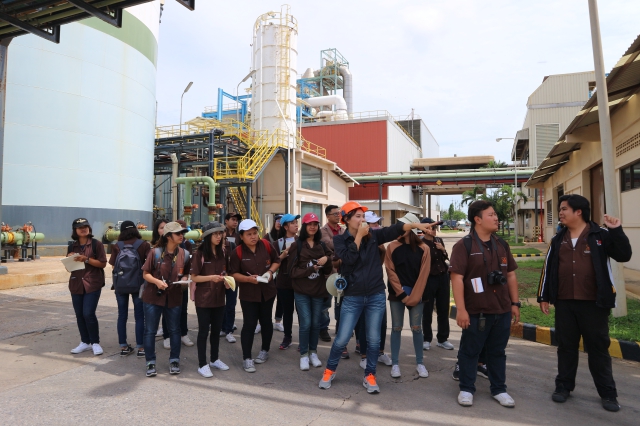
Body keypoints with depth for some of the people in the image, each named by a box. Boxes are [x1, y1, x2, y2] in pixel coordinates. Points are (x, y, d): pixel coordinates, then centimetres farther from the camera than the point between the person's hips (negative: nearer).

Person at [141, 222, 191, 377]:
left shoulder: (185, 254, -1)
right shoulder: (155, 252, -9)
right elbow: (145, 274, -4)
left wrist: (184, 279, -10)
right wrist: (156, 281, -22)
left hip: (174, 298, 2)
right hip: (153, 296, -2)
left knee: (174, 330, 10)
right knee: (150, 330, 6)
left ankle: (174, 360, 27)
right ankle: (150, 362, 21)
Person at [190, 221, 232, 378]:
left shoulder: (224, 252, 3)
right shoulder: (200, 253, -12)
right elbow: (194, 277, -12)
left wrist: (226, 280, -5)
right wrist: (211, 277, -25)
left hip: (219, 297, 5)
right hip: (203, 298, -5)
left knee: (216, 330, 16)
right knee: (204, 330, 4)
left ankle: (214, 359, 31)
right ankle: (202, 364, 16)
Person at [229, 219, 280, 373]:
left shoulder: (266, 245, -7)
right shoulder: (237, 252, -13)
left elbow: (276, 260, 7)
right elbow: (234, 273, -9)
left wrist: (270, 271, -12)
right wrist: (248, 278, -24)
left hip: (267, 291, 3)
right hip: (248, 294, -3)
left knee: (266, 321, 15)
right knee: (249, 324, -2)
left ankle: (265, 351, 34)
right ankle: (246, 358, 9)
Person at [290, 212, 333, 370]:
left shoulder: (322, 245, 6)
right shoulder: (296, 246, -4)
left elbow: (328, 270, 6)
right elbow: (293, 271, -8)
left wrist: (327, 260, -15)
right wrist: (311, 269, -21)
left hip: (319, 290, 3)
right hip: (302, 291, -3)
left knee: (316, 323, 9)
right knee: (305, 323, -4)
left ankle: (313, 353, 26)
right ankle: (304, 355, 14)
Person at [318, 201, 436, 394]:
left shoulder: (373, 235, 2)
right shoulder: (340, 240, -4)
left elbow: (394, 229, -12)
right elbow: (349, 258, -21)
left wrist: (416, 225, -25)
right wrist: (359, 236, -17)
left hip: (376, 296, 2)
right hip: (352, 297, -2)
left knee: (374, 339, 9)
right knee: (342, 338, 3)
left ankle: (369, 376, 27)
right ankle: (329, 370, 26)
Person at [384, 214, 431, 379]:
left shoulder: (423, 249, -1)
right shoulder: (392, 247, -1)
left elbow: (423, 274, -3)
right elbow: (390, 271, -3)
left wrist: (413, 296, -8)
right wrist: (402, 293, -9)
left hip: (416, 295, 0)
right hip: (396, 295, 0)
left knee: (416, 328, 5)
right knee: (396, 328, 5)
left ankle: (419, 363, 20)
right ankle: (395, 364, 14)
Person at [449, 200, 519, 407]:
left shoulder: (501, 245, 9)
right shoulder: (464, 245, -11)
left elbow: (510, 275, 15)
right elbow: (457, 278, -15)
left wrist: (515, 303, 11)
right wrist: (461, 309, -19)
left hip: (502, 310, 5)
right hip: (476, 311, -5)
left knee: (497, 352, 17)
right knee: (470, 351, 8)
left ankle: (499, 389, 31)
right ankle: (466, 389, 22)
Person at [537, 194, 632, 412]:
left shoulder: (600, 235, -2)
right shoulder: (558, 239, 8)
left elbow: (624, 255, -11)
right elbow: (548, 269, 9)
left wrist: (616, 231, -21)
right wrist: (544, 296, 8)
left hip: (594, 303, -3)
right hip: (564, 303, 3)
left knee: (598, 347, 7)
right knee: (566, 346, 12)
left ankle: (608, 393, 21)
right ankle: (564, 386, 24)